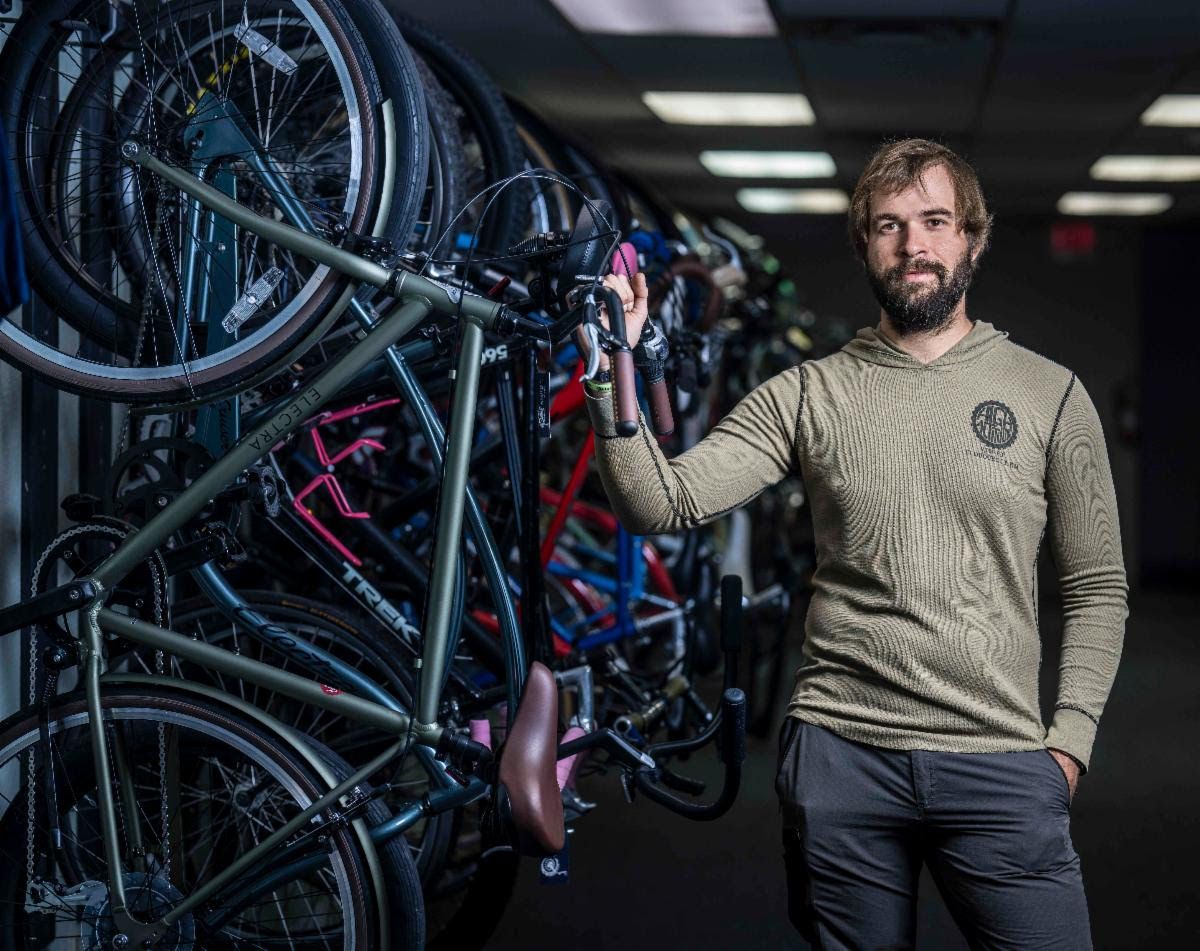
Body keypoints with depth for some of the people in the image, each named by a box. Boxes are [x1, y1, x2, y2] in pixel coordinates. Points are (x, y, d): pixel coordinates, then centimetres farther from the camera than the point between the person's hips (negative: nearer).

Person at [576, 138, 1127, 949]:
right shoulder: (808, 395, 4)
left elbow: (1097, 587, 6)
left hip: (1001, 764, 0)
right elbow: (661, 506, -5)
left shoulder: (1051, 394, 4)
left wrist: (1067, 744, -2)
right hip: (840, 755, 1)